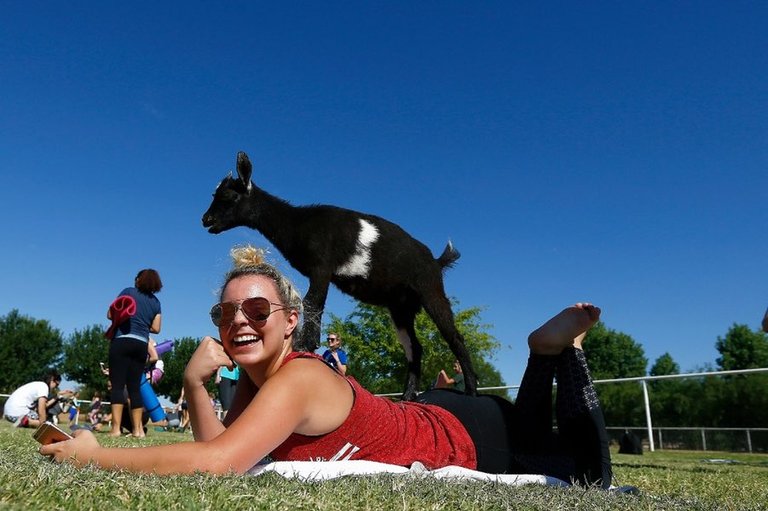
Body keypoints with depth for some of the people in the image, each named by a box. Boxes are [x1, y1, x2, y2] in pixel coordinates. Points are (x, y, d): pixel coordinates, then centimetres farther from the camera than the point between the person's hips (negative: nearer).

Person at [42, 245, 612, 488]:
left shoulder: (298, 380, -35)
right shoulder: (254, 376, -8)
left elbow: (217, 461, -44)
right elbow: (221, 451, -10)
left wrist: (95, 456, -34)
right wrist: (195, 382, -24)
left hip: (470, 435, -7)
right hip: (431, 417, 7)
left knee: (589, 477, 16)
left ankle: (559, 345, 19)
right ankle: (547, 356, 38)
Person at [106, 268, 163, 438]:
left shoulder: (128, 292, 3)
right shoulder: (156, 302, 13)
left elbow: (110, 314, -1)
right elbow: (156, 328, 10)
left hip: (122, 341, -4)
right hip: (142, 345, 4)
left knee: (117, 385, -5)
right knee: (134, 386, 8)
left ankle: (116, 428, -12)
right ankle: (138, 429, 8)